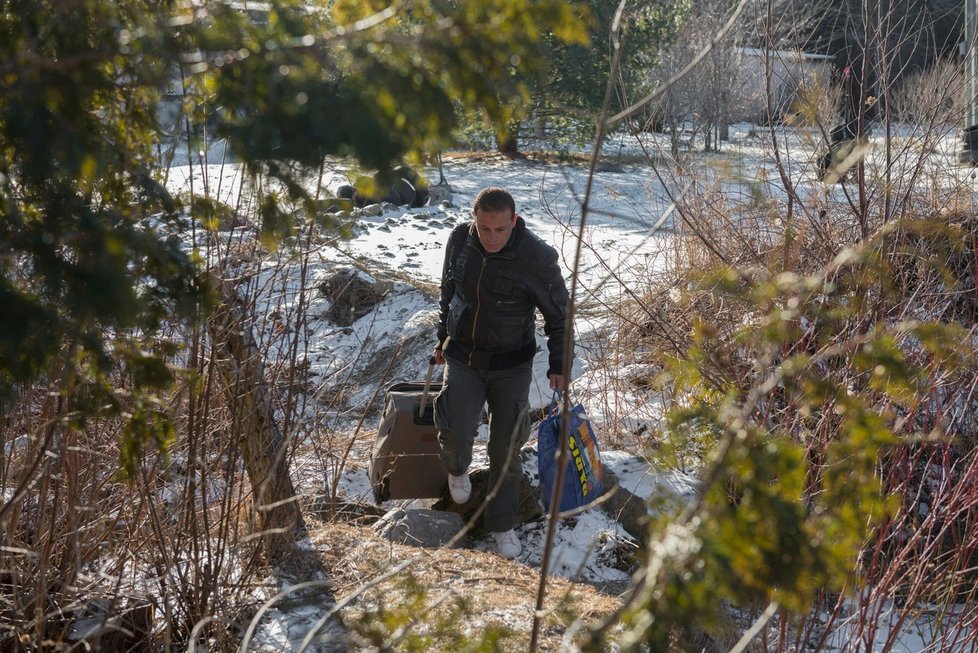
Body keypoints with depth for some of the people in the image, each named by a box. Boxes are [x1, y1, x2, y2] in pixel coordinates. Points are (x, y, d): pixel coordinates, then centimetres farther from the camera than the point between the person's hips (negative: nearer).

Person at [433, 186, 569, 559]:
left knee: (506, 449, 4)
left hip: (511, 365, -2)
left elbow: (558, 314, -7)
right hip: (462, 357, 2)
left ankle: (502, 525, 23)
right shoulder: (459, 241, -10)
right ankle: (457, 469, 23)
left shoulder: (537, 257, -21)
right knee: (456, 431, -14)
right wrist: (443, 338, 17)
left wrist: (558, 365, -5)